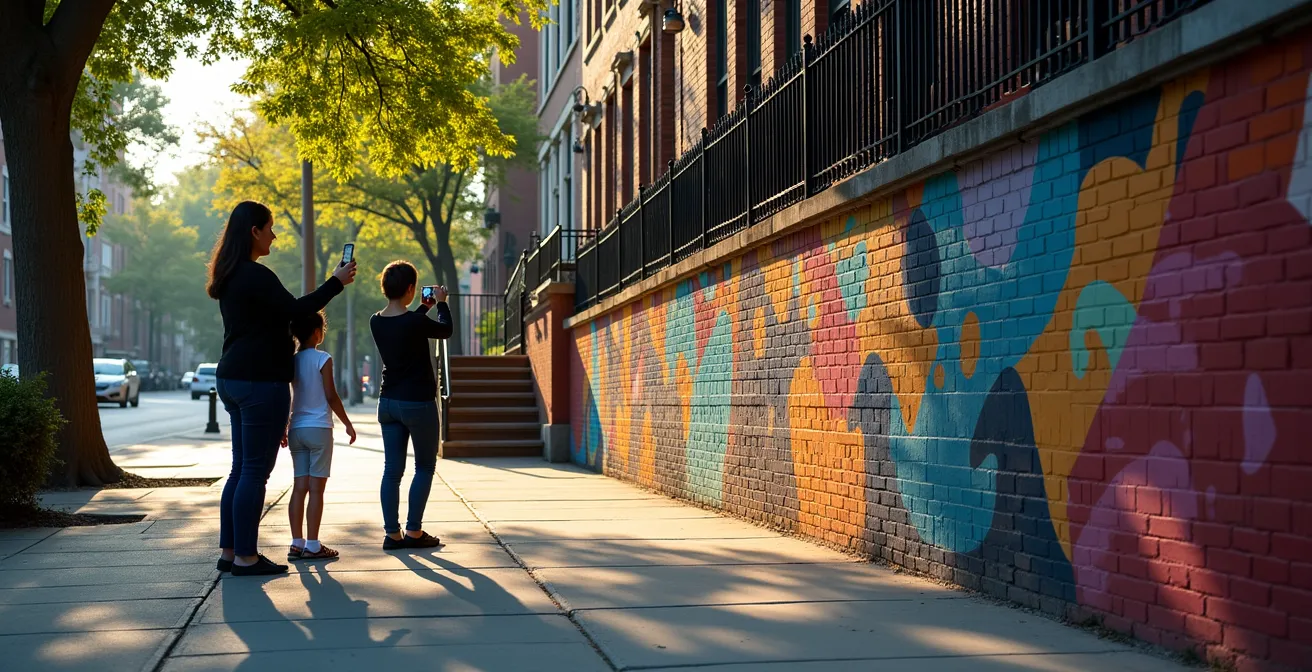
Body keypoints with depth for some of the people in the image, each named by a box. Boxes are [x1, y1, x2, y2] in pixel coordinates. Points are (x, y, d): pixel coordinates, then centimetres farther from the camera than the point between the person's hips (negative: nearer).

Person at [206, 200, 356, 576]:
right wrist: (336, 282, -13)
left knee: (241, 469, 14)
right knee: (255, 471, -5)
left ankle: (229, 551, 17)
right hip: (259, 382, -10)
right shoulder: (255, 276, -16)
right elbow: (293, 309, -20)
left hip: (233, 379, 10)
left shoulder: (230, 278, 16)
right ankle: (245, 557, -3)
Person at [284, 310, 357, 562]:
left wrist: (283, 429, 19)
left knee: (299, 487, 7)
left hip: (296, 429, 5)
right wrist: (348, 424, -1)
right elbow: (331, 396, -9)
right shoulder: (322, 359, -8)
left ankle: (297, 543, 8)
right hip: (319, 429, -5)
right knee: (316, 488, -3)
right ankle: (312, 545, -3)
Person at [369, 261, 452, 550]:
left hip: (388, 402, 6)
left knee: (392, 470, 7)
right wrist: (441, 303, 16)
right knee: (425, 467, 8)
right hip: (418, 403, -6)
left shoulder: (376, 322, 0)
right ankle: (413, 531, 6)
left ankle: (392, 534, 7)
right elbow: (446, 330, 1)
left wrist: (424, 308, 27)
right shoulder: (416, 322, -19)